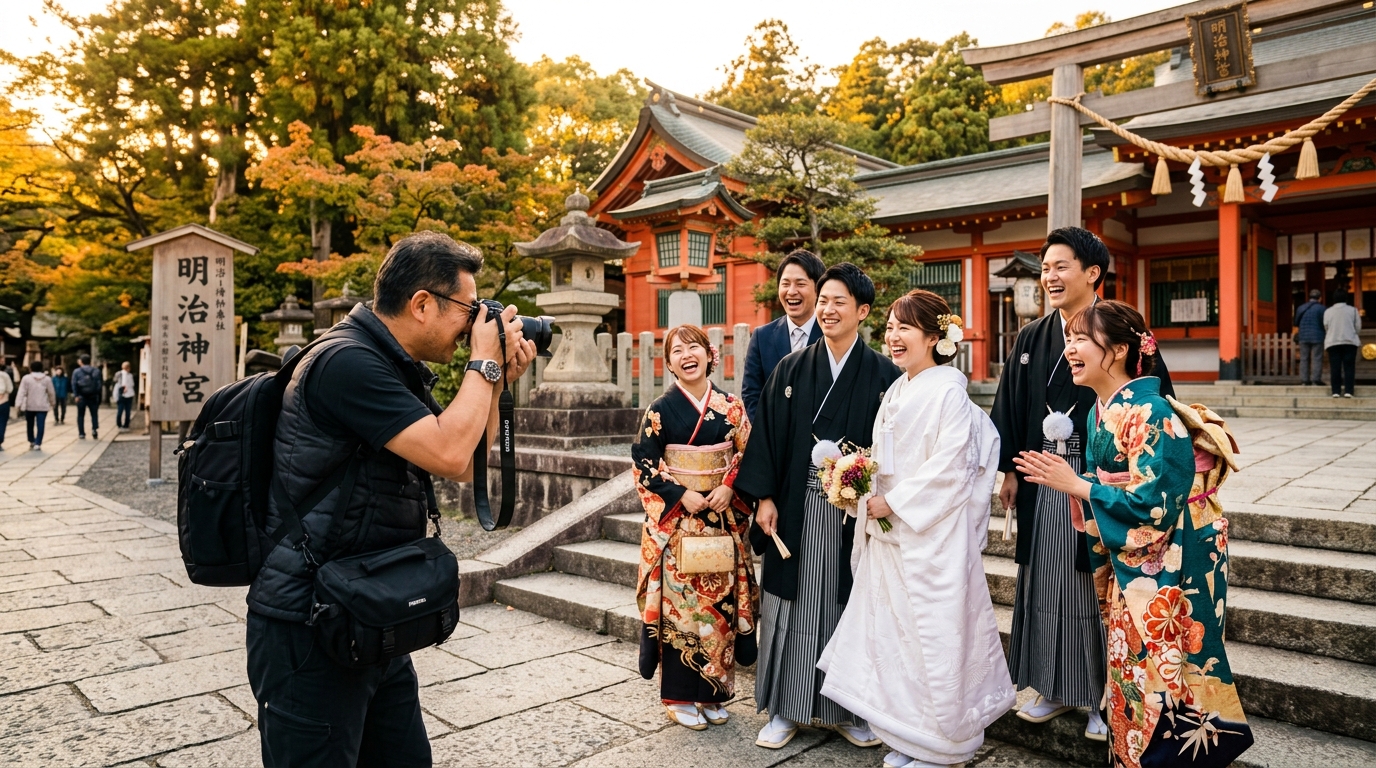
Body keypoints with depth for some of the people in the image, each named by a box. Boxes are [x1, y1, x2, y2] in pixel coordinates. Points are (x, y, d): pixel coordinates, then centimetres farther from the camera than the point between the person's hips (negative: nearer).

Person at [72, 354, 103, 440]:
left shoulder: (76, 371, -1)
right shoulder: (96, 371, 4)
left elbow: (74, 384, -8)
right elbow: (100, 384, 3)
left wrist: (76, 395, -9)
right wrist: (99, 396, 7)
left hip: (81, 397, -1)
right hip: (93, 397, 1)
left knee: (81, 415, 8)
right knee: (94, 414, 8)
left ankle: (81, 434, 7)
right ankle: (95, 429, -13)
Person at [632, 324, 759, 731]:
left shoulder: (731, 406, 4)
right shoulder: (660, 410, -3)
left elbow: (747, 456, 7)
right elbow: (645, 465, -4)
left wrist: (729, 488, -10)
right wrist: (681, 495, -13)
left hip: (723, 520, 3)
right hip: (675, 522, -2)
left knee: (721, 602, 7)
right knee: (679, 603, 0)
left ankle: (714, 691, 23)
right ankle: (680, 695, 15)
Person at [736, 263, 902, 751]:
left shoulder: (883, 374, -1)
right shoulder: (791, 369, 4)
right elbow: (766, 434, 3)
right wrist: (764, 498, -3)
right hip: (797, 508, 1)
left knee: (850, 604, 9)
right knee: (793, 604, 8)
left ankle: (849, 709, 26)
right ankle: (785, 709, 22)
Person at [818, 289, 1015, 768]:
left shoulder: (947, 390, -14)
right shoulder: (896, 392, 12)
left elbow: (949, 466, -20)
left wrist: (893, 503, -16)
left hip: (932, 535, -8)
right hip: (889, 534, 8)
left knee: (934, 632, 3)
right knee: (893, 631, 13)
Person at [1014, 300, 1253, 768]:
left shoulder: (1149, 414, -22)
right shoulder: (1101, 411, 4)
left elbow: (1153, 504, -26)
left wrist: (1074, 484, -22)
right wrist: (1059, 477, -3)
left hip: (1171, 565, -8)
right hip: (1129, 564, 8)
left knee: (1160, 673, 4)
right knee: (1129, 670, 18)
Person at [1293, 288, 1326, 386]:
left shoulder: (1301, 308, 12)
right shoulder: (1321, 308, -3)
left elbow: (1296, 325, 15)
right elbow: (1324, 324, -4)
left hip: (1303, 337, 4)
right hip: (1317, 337, -4)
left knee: (1304, 359, 5)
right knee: (1317, 358, -3)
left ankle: (1304, 379, 4)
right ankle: (1316, 379, -6)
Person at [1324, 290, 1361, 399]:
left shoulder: (1328, 311, 5)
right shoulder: (1353, 310, 2)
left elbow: (1326, 327, 4)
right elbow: (1358, 327, 3)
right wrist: (1356, 337, 20)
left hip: (1332, 342, 1)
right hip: (1349, 342, -1)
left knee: (1335, 367, 1)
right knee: (1349, 367, 2)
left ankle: (1336, 391, -2)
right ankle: (1348, 391, -4)